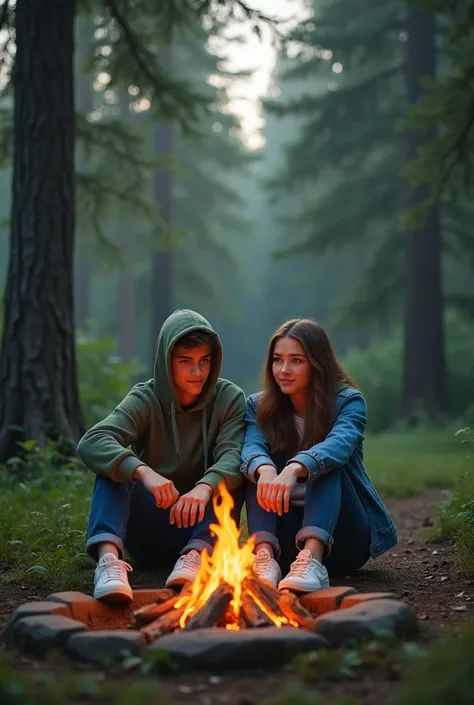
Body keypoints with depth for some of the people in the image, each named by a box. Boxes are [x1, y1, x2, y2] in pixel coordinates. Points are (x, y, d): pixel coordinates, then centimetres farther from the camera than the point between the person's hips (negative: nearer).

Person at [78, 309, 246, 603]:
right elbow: (92, 443, -26)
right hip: (149, 532, 0)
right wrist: (143, 472, -45)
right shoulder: (146, 399, -8)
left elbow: (233, 456, -23)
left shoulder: (230, 398, -5)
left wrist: (205, 488, -46)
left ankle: (195, 556, -38)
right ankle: (109, 557, -45)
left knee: (231, 475, -24)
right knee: (113, 466, -24)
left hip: (202, 525, 1)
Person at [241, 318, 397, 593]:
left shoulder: (348, 401, -7)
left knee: (325, 463, -28)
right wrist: (265, 469, -45)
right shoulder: (259, 407, 2)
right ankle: (265, 556, -42)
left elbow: (340, 443, -30)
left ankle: (312, 559, -50)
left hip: (345, 536, -2)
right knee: (259, 466, -20)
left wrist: (294, 469, -52)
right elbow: (252, 448, -20)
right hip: (286, 536, 3)